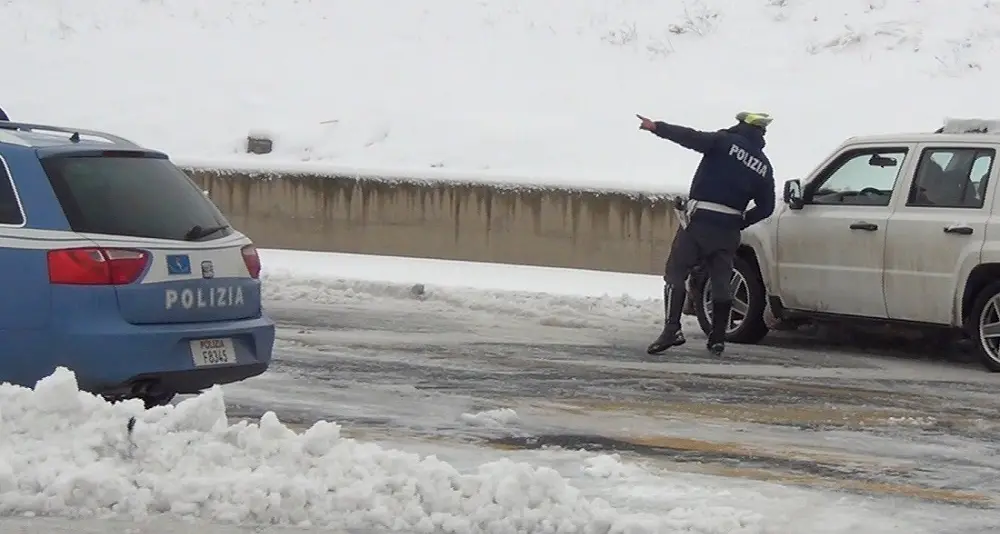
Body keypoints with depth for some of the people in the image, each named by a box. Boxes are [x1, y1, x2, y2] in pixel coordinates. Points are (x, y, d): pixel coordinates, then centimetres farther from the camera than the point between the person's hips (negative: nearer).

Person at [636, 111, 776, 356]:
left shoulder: (726, 142, -2)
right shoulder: (764, 166, 12)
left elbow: (691, 137, -14)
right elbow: (766, 207, 13)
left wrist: (657, 127, -12)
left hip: (700, 220, -5)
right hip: (728, 229, 5)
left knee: (675, 272, -2)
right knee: (721, 281, 13)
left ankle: (672, 329, -15)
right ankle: (718, 339, 14)